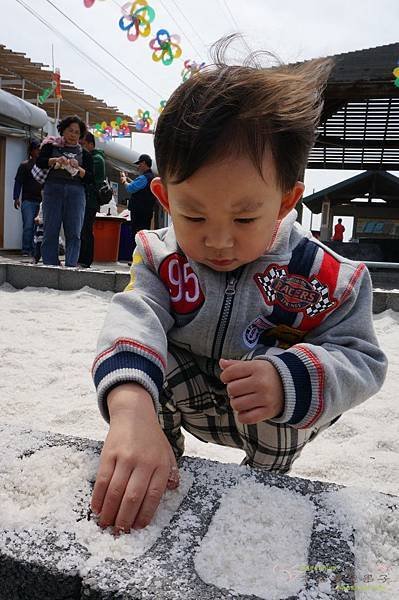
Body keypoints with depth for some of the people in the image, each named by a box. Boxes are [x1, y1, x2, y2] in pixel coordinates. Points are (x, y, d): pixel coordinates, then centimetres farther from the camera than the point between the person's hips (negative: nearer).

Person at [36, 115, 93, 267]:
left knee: (74, 233, -7)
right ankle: (50, 266, 2)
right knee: (50, 231, -3)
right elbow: (39, 162, -1)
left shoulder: (84, 153, 15)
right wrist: (55, 160, -18)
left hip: (75, 193, 1)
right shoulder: (52, 146, 13)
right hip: (53, 190, -1)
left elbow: (90, 178, 7)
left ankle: (70, 266, -7)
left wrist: (78, 169, -11)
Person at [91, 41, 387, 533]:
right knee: (148, 361, -24)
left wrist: (290, 381, -44)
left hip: (274, 418, -1)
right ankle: (163, 463, 3)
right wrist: (131, 408, -60)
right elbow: (133, 319, -38)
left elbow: (362, 362, -20)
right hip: (189, 399, 2)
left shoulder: (326, 280, -25)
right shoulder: (161, 259, -21)